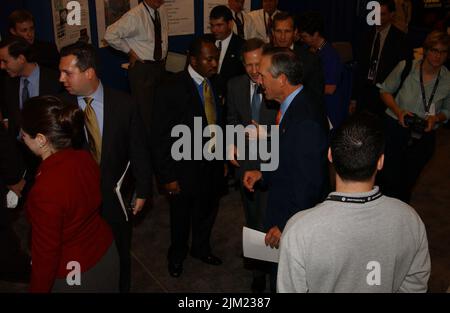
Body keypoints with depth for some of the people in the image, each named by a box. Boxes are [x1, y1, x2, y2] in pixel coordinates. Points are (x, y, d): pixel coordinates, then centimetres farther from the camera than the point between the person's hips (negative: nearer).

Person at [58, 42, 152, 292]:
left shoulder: (124, 104, -13)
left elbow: (139, 151, -5)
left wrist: (142, 191, 0)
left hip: (117, 198, 0)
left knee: (120, 255, 20)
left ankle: (122, 288, 46)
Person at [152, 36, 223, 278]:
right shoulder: (171, 90, -20)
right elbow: (160, 137, -17)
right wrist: (166, 177, -16)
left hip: (213, 165, 5)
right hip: (185, 169, -5)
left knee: (207, 212, 24)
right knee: (181, 217, 18)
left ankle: (201, 248, 51)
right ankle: (177, 255, 45)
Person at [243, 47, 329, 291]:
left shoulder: (306, 120, -30)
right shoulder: (292, 105, 1)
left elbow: (309, 183, -26)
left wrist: (285, 226, -19)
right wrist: (262, 174, 5)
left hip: (295, 220, -8)